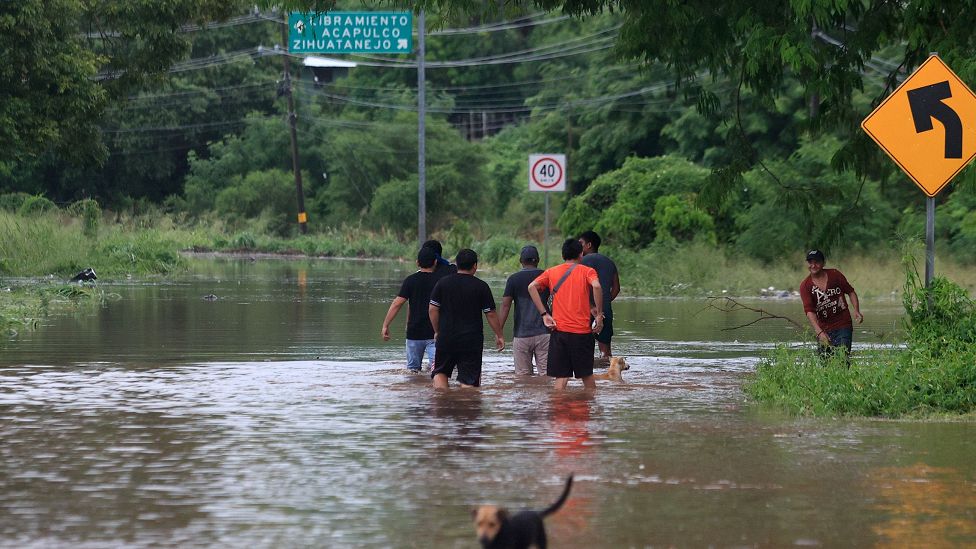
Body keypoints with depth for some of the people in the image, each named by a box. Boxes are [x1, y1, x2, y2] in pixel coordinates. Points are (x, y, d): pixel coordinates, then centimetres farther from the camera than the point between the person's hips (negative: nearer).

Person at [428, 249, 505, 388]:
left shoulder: (442, 283, 1)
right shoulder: (481, 286, -4)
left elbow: (432, 309, 1)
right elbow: (491, 314, -2)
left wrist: (437, 331, 14)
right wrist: (499, 335, 10)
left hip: (446, 339, 2)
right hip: (472, 342, -2)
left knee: (440, 372, 17)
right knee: (469, 380, 2)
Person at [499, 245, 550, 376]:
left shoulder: (514, 279, 0)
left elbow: (505, 306, -3)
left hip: (521, 334, -1)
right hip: (543, 333, 1)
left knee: (522, 375, 3)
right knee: (546, 373, 0)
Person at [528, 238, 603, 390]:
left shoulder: (551, 272, 11)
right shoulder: (587, 271, 2)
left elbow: (532, 287, -4)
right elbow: (596, 286, -19)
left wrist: (544, 314, -3)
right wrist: (599, 314, -11)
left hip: (559, 331, 2)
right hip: (582, 332, -2)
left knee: (561, 378, 2)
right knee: (587, 375, 10)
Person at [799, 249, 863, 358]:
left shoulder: (835, 275, -1)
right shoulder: (805, 286, -5)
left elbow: (850, 292, 10)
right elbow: (809, 311, -15)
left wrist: (856, 311, -7)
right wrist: (819, 332, -28)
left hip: (843, 326, -1)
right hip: (823, 329, 1)